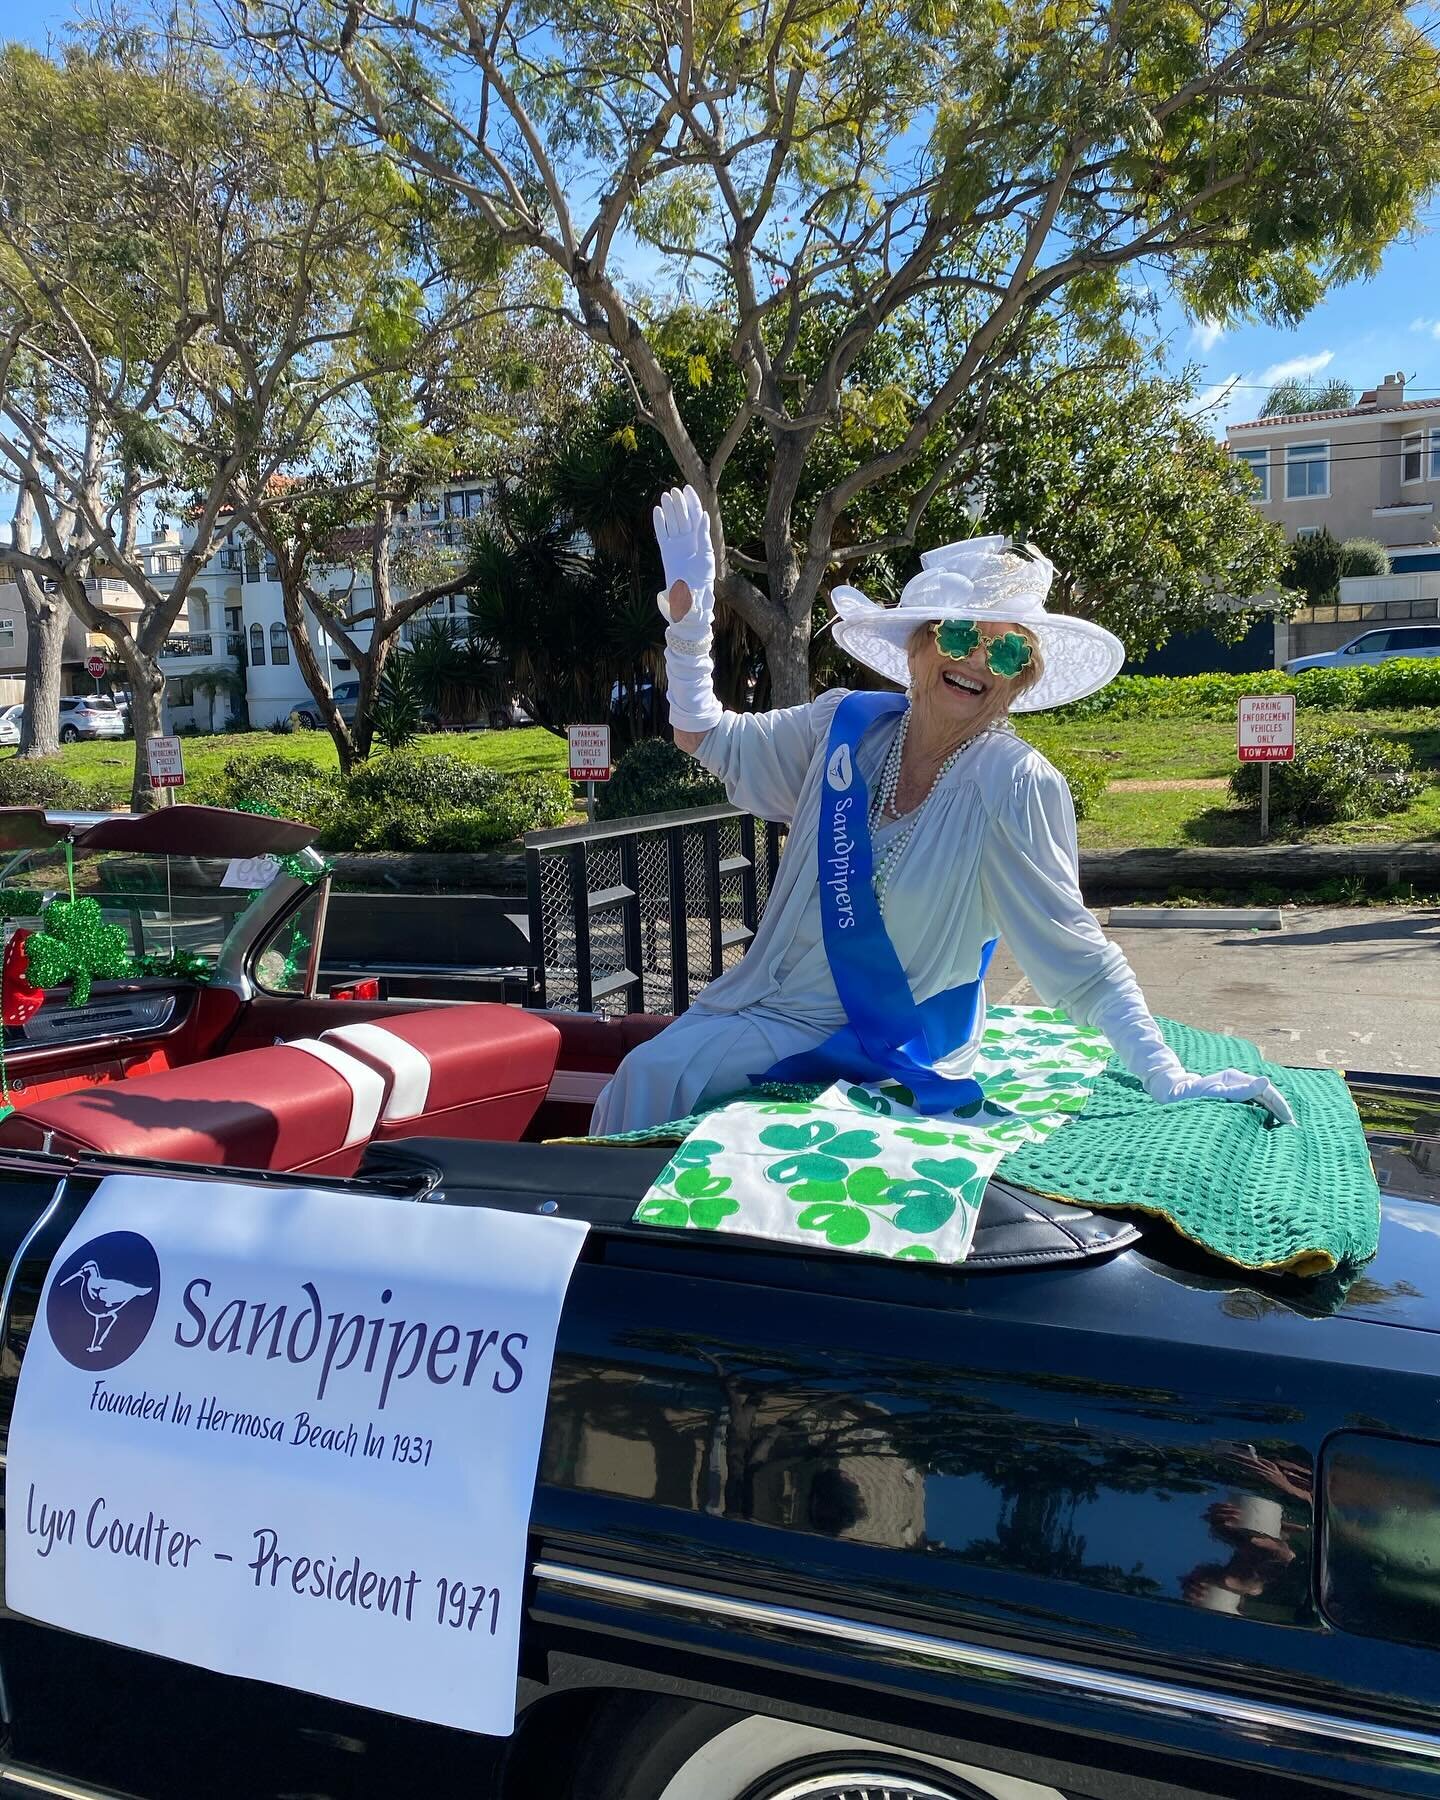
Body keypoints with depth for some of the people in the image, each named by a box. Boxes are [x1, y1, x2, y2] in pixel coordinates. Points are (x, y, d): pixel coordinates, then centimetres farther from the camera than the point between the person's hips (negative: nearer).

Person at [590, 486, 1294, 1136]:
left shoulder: (1013, 786, -16)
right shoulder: (844, 723, -3)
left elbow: (1078, 959, -17)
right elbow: (704, 733, 10)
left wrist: (1168, 1079, -27)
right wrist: (688, 607, -1)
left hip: (896, 1043, -5)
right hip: (777, 1000, 5)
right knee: (647, 1072, -13)